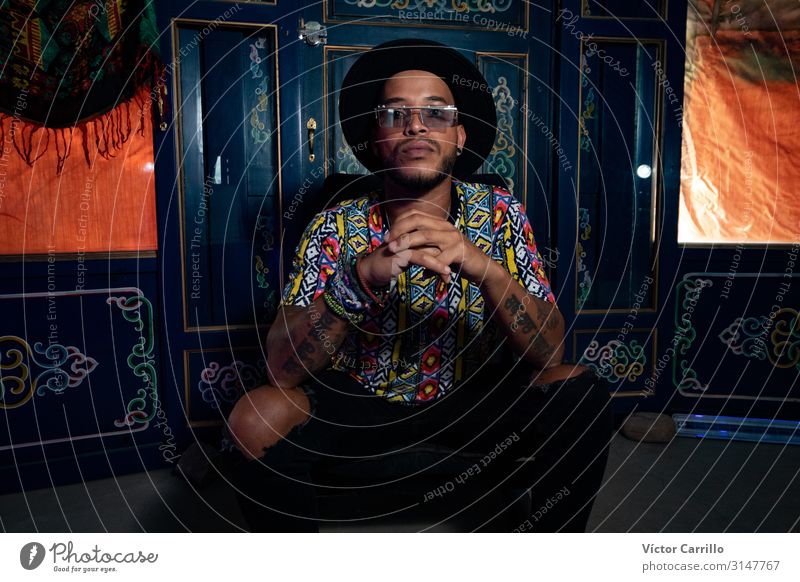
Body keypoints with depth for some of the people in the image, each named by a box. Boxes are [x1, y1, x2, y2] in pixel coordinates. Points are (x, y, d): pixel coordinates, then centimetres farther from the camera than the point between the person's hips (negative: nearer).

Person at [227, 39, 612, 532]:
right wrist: (363, 275, -39)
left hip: (475, 398, 1)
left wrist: (481, 264, -38)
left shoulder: (500, 214, -12)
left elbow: (549, 352, -18)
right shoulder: (338, 227, -14)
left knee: (581, 395, -22)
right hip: (360, 403, 0)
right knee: (257, 419, -25)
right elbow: (283, 366, -22)